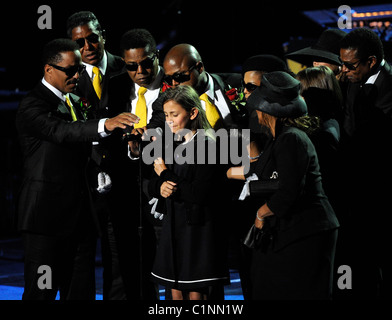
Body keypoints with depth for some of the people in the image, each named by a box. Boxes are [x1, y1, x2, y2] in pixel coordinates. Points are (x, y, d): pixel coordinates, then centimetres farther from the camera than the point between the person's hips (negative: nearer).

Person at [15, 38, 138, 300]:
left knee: (82, 291, 9)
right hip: (48, 217, -8)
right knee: (42, 291, -2)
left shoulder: (75, 102, 17)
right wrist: (105, 125, -45)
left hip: (80, 216, 8)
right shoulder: (32, 106, -10)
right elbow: (61, 131, -29)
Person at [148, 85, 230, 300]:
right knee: (176, 293, 8)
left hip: (199, 232, -7)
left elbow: (200, 193, -20)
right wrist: (160, 187, -12)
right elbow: (151, 185, 13)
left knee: (196, 294, -4)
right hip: (174, 229, 7)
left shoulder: (208, 146, -11)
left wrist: (165, 173, -9)